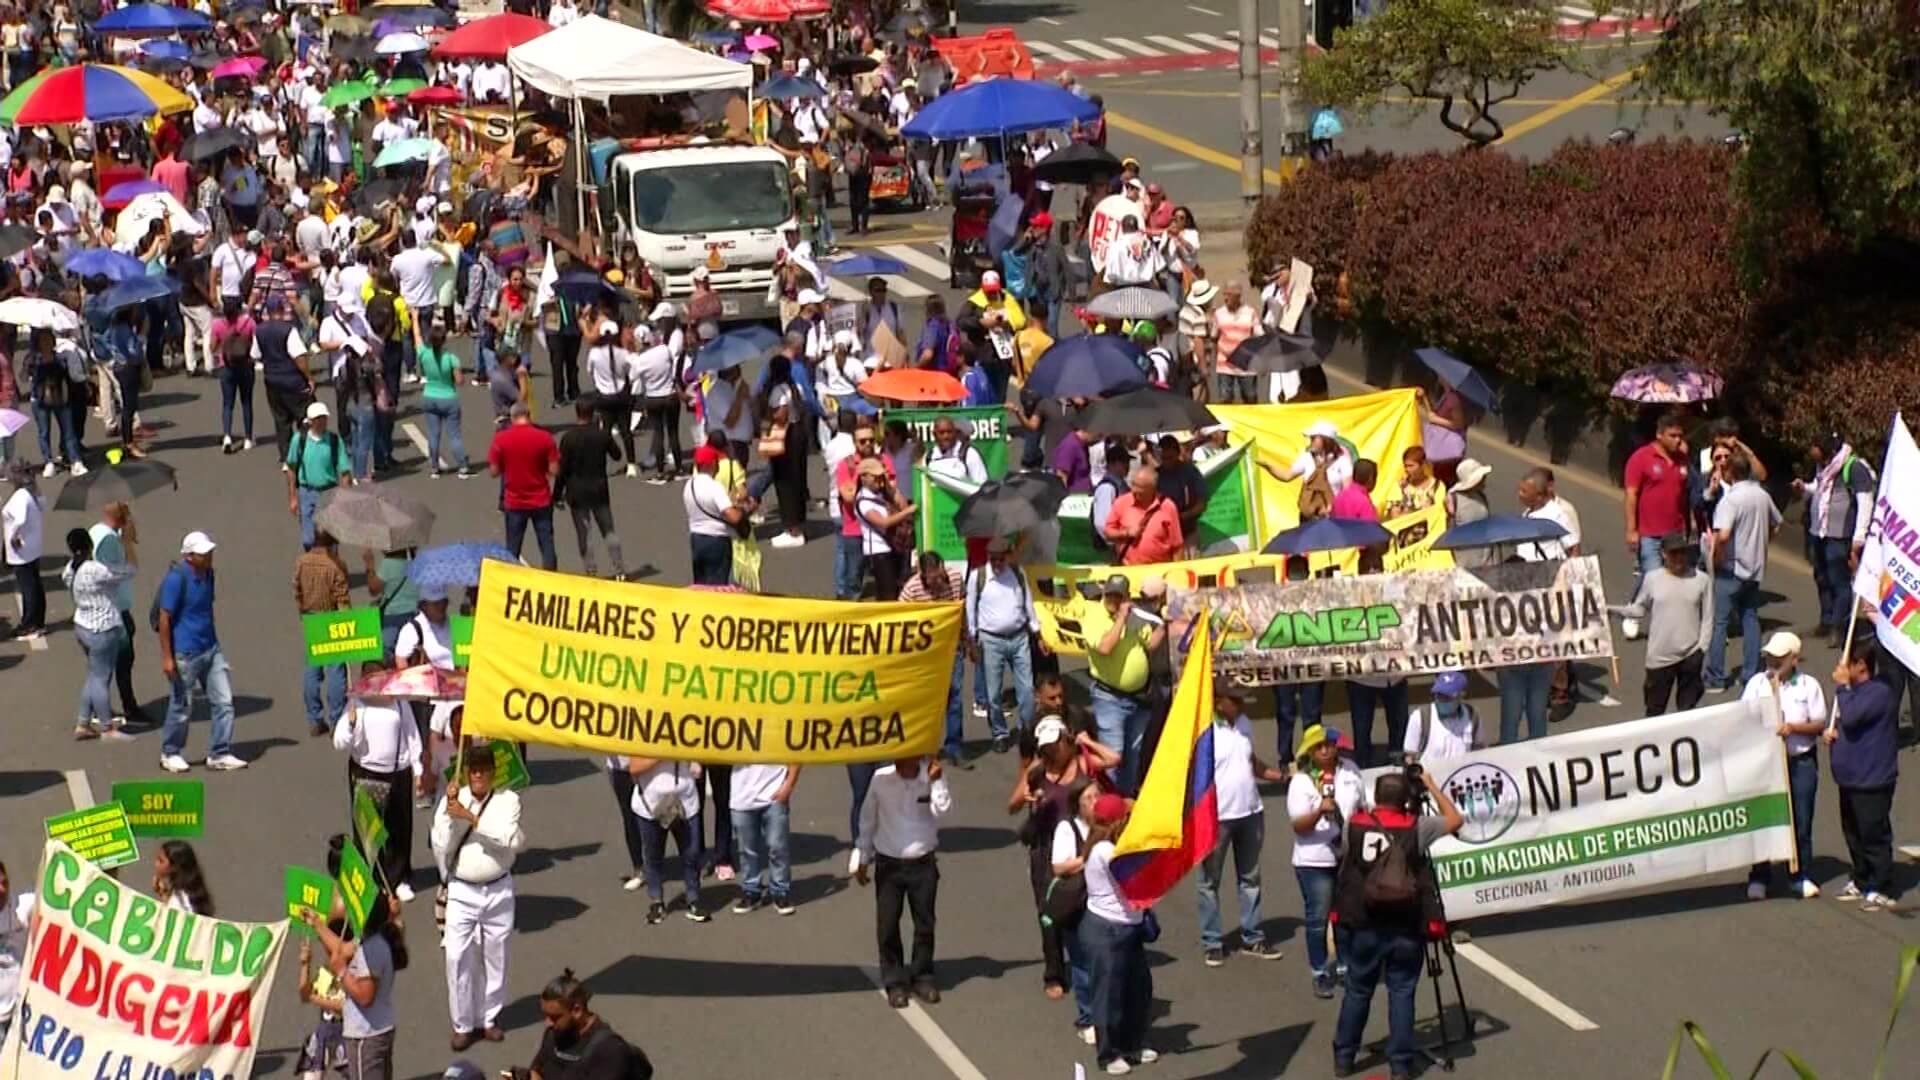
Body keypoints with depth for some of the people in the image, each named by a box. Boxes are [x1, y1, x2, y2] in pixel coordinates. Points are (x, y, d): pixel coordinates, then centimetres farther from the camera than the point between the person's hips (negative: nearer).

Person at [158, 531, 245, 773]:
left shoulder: (207, 574, 6)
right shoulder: (176, 578, -18)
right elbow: (164, 618, -17)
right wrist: (166, 658, -19)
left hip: (211, 649, 7)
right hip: (185, 653, -7)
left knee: (223, 701, 3)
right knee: (182, 706, 6)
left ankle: (220, 755, 10)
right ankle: (170, 754, 23)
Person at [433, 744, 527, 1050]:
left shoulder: (508, 800, -7)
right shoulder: (451, 801, -4)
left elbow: (513, 839, -23)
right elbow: (441, 847, -11)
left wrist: (472, 818, -25)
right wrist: (450, 812, -22)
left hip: (499, 890, 0)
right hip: (462, 892, 0)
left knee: (495, 957, 11)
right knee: (457, 958, -5)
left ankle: (489, 1018, 27)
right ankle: (463, 1024, 7)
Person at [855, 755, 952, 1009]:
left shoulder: (932, 776, -8)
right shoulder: (881, 778, -7)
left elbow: (943, 809, -22)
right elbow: (867, 819, 4)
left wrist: (936, 781, -28)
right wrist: (862, 858, 8)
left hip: (923, 864, 0)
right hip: (888, 864, 0)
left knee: (925, 923, 8)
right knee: (887, 925, 3)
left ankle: (923, 978, 23)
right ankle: (894, 982, 15)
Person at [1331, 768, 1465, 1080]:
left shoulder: (1353, 824, -1)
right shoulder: (1417, 827, -6)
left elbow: (1343, 856, 15)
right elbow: (1455, 820, 8)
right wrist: (1432, 786, 14)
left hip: (1363, 926, 2)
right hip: (1406, 929, -2)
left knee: (1357, 990, 14)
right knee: (1401, 992, 7)